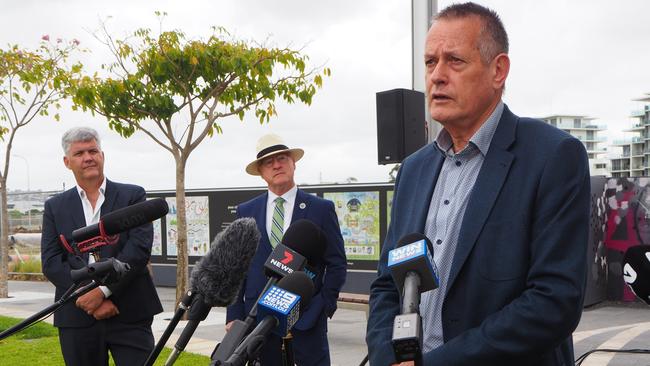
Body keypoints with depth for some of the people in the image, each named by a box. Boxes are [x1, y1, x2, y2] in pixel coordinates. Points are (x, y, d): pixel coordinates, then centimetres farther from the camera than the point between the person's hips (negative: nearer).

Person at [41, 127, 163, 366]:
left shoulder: (132, 196, 5)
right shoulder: (55, 207, 11)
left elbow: (139, 249, -7)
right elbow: (50, 263, 2)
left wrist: (102, 290, -15)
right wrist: (87, 296, -11)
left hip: (130, 315, -2)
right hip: (77, 317, 2)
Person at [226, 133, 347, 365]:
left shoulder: (321, 209, 3)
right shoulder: (246, 212, 9)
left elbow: (337, 264, 4)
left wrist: (325, 307, -4)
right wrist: (234, 316, 2)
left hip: (307, 317, -2)